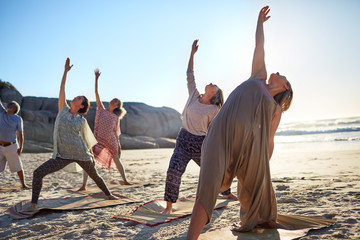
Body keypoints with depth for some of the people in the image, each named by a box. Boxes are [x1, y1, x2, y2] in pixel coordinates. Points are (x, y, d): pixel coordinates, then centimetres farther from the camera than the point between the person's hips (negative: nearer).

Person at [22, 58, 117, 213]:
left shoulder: (82, 121, 0)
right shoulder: (63, 110, 6)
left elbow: (87, 137, 12)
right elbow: (62, 89, 3)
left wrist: (91, 154, 16)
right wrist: (66, 71, 3)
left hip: (81, 154, -1)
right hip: (63, 156, 1)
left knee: (95, 176, 12)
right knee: (38, 173, -13)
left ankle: (109, 195, 33)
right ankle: (34, 204, -6)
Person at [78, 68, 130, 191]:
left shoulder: (116, 117, 2)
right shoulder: (102, 109, 1)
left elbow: (116, 132, 7)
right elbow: (96, 93, -2)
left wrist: (119, 145, 6)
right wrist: (96, 78, -4)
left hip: (111, 142, 1)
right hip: (99, 140, 0)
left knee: (117, 161, 12)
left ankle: (125, 180, 28)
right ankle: (83, 185, -5)